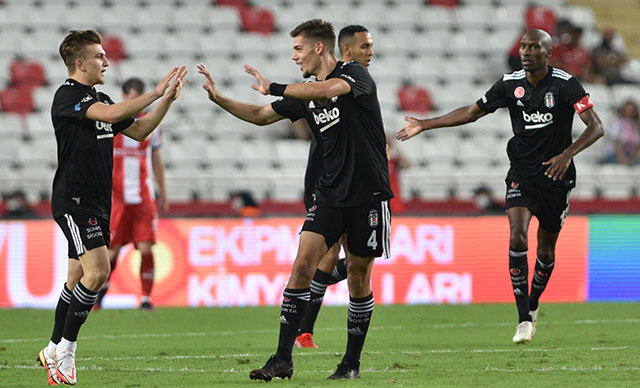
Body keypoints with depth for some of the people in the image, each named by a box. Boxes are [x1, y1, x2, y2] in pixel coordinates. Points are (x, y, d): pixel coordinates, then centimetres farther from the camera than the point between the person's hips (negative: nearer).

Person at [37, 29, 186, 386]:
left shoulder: (99, 99, 16)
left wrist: (167, 100, 7)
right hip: (74, 201, -9)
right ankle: (65, 351, -9)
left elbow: (138, 131, 20)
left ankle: (54, 352, 19)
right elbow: (111, 114, -28)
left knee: (79, 279, 11)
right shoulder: (68, 96, -12)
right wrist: (156, 93, -22)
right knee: (98, 270, -17)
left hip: (97, 203, 9)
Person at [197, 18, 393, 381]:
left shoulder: (356, 75, -9)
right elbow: (261, 115, 20)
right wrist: (218, 98, 10)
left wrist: (273, 88, -24)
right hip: (330, 194, 5)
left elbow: (327, 90, -30)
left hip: (368, 195, -5)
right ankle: (283, 359, -10)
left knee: (359, 278, 3)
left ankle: (352, 362, 16)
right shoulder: (305, 94, 11)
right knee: (303, 266, -9)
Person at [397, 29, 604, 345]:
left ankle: (533, 303, 38)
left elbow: (596, 127, -14)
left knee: (546, 249, 9)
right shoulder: (510, 85, -1)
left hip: (557, 176, -1)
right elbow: (471, 112, 9)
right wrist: (424, 125, 7)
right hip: (522, 174, 1)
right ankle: (524, 320, -19)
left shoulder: (566, 85, -11)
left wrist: (567, 155, -29)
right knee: (517, 236, -20)